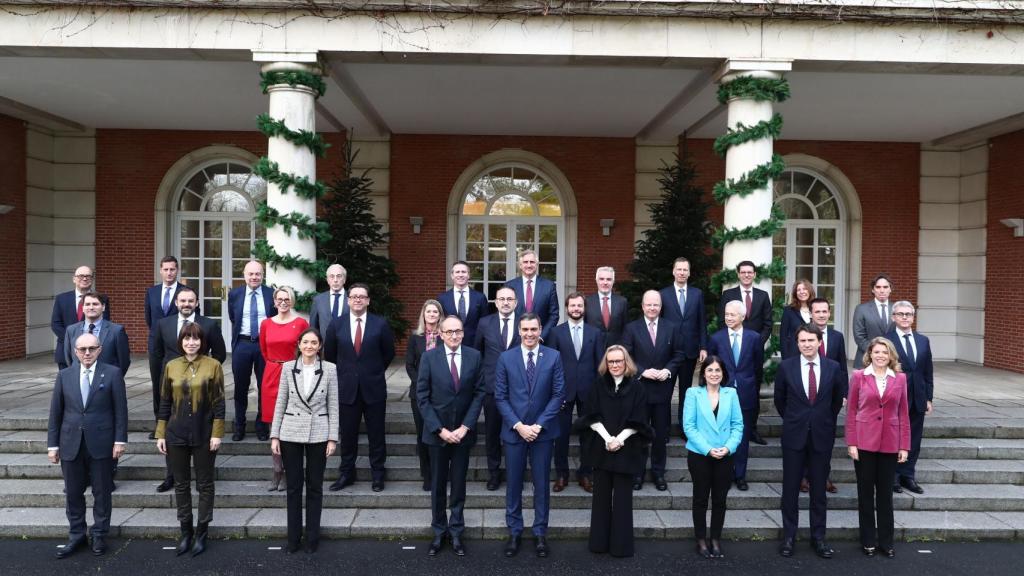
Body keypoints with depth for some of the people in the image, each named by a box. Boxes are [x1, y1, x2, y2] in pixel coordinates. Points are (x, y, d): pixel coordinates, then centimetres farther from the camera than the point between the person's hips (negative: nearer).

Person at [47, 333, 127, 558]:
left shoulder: (112, 374, -4)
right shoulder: (64, 375, 4)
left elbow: (120, 409, -4)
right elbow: (55, 413, 6)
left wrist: (120, 440, -7)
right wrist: (52, 444, 4)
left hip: (101, 444, -2)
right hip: (71, 444, 2)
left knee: (101, 493, 9)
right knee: (73, 493, 11)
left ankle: (100, 535, 23)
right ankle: (76, 536, 26)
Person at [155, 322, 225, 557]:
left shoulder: (213, 365, -5)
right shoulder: (171, 366, 3)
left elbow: (219, 402, -5)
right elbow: (165, 402, 7)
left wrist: (217, 433, -9)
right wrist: (160, 434, 4)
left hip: (204, 435, -3)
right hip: (176, 434, 3)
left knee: (204, 484, 7)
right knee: (181, 484, 11)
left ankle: (201, 533, 19)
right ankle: (185, 531, 25)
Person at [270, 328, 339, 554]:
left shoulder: (329, 369, -3)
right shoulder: (288, 367, 0)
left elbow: (333, 406, -1)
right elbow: (280, 403, 4)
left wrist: (333, 438, -4)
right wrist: (274, 435, 0)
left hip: (318, 434, -1)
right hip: (291, 433, 1)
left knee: (314, 487, 8)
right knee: (293, 487, 8)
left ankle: (312, 537, 20)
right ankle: (293, 537, 20)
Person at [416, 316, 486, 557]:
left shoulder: (474, 356, -3)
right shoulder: (429, 357, -7)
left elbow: (479, 393, -2)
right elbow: (422, 396, -7)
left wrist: (465, 427, -9)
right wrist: (439, 429, -12)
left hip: (463, 431, 1)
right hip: (437, 431, -1)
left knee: (459, 484, 10)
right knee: (437, 484, 10)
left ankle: (456, 532, 23)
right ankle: (439, 532, 25)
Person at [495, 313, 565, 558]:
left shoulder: (553, 357, -2)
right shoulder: (506, 358, -1)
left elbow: (558, 394, -3)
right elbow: (500, 397, -2)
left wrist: (539, 425, -11)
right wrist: (518, 426, -11)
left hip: (543, 431, 0)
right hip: (514, 431, 0)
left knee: (542, 483, 9)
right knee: (513, 483, 9)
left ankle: (540, 533, 23)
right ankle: (514, 532, 24)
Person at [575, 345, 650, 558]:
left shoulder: (636, 387, 0)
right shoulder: (598, 384, 3)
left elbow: (638, 420, -4)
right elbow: (591, 416, -2)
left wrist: (619, 439, -14)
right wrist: (607, 438, -13)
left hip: (626, 449, -1)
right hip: (601, 448, 1)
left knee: (622, 496, 4)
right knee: (601, 495, 7)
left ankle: (621, 544, 13)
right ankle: (599, 541, 17)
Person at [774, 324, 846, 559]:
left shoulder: (833, 367, -1)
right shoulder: (786, 367, -4)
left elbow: (838, 399, 13)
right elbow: (779, 399, 9)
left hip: (822, 435, 1)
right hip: (794, 434, -1)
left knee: (819, 488, 9)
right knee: (791, 487, 5)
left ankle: (818, 537, 20)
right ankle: (789, 536, 16)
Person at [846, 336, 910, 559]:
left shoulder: (900, 378, 4)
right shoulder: (859, 376, -2)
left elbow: (904, 413, 5)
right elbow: (851, 411, -1)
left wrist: (904, 446, 1)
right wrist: (851, 443, -6)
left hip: (889, 444, 1)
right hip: (864, 442, -1)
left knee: (885, 493, 10)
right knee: (865, 492, 8)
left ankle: (886, 541, 22)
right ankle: (868, 540, 19)